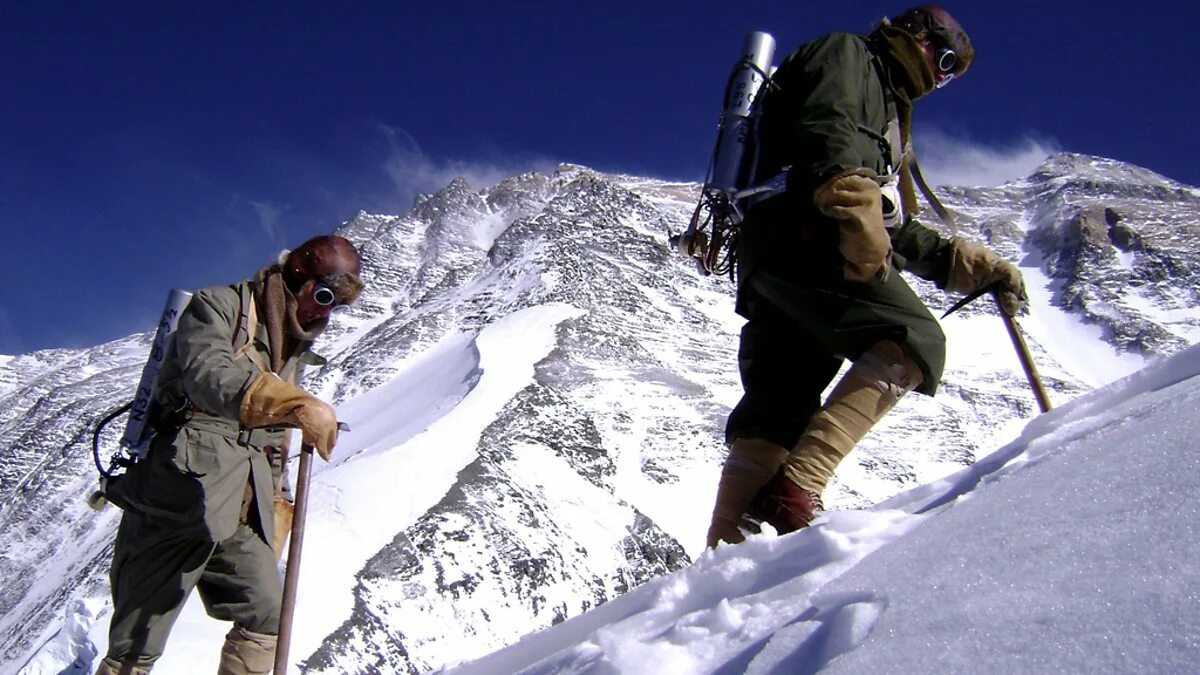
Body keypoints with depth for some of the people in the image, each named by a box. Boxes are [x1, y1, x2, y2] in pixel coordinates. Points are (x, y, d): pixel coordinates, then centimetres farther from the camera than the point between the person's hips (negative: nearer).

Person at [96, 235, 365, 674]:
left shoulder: (292, 349, 20)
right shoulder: (220, 306, -3)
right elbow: (209, 375, -26)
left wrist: (275, 513, 19)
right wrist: (299, 405, -40)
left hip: (238, 516, 7)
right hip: (179, 500, -7)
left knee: (267, 618, 1)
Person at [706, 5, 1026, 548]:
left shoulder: (886, 107, 39)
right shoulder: (847, 53, 13)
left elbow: (896, 230, 34)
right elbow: (826, 128, -12)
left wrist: (969, 263, 26)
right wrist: (853, 202, -30)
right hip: (800, 234, -10)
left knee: (775, 411, 1)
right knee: (914, 338, -21)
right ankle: (796, 488, -32)